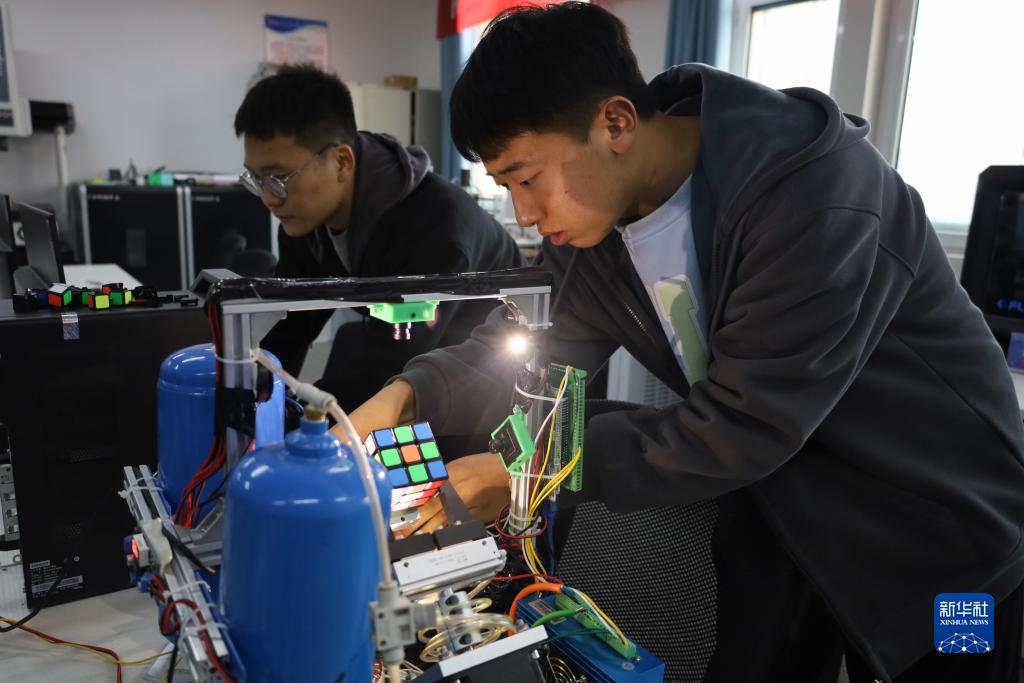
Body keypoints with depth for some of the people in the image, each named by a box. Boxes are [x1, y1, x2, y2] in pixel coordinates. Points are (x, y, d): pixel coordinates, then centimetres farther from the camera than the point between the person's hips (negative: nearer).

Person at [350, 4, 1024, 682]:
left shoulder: (815, 190, -32)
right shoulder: (592, 214, -10)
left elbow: (739, 431, -33)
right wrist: (404, 398, -20)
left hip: (933, 528, -4)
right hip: (783, 509, 5)